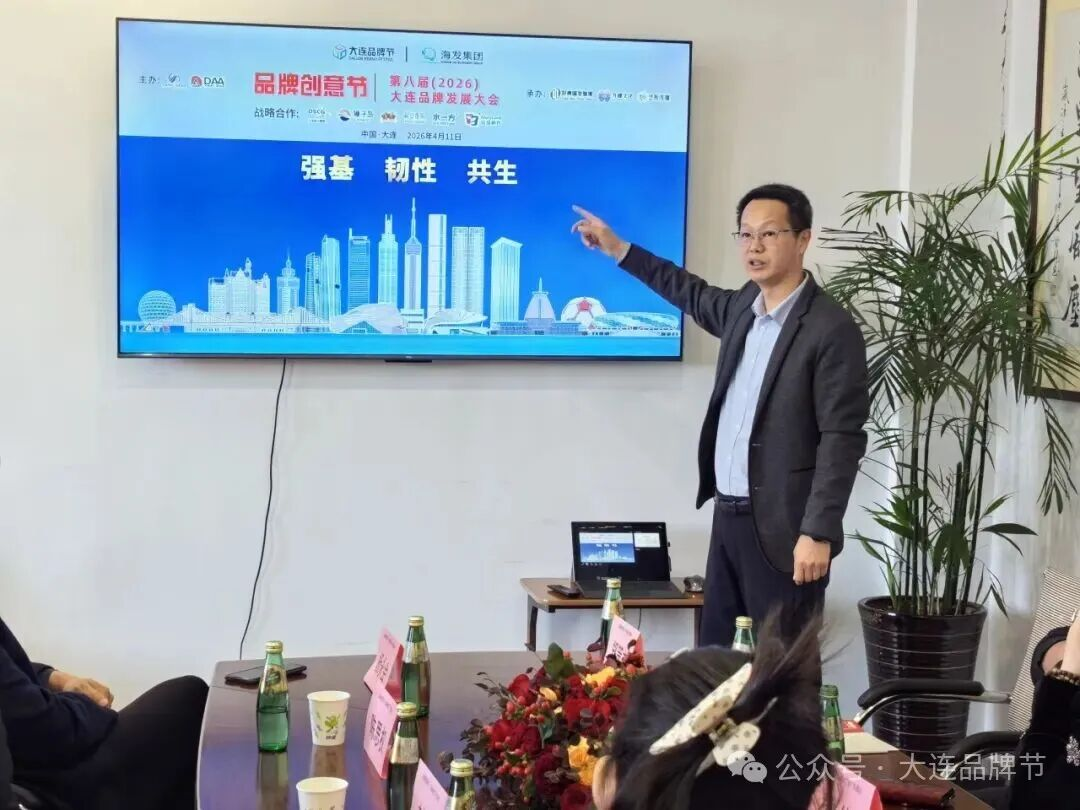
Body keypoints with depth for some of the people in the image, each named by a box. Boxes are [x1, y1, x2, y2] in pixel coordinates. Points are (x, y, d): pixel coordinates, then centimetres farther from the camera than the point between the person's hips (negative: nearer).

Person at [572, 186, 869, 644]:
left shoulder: (833, 330, -14)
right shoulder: (746, 306, 9)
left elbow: (842, 440, -17)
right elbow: (696, 297, 31)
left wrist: (818, 533, -22)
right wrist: (619, 250, 32)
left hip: (783, 528, -8)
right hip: (729, 516, 8)